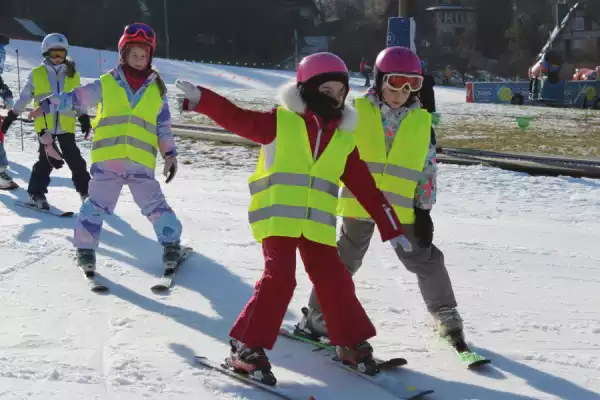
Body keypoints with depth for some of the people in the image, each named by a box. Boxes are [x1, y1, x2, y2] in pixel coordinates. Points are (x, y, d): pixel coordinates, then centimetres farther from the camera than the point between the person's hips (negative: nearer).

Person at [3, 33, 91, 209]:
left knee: (74, 159, 0)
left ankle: (85, 191, 11)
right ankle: (36, 193, 8)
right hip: (45, 125, -1)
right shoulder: (36, 74, 4)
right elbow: (24, 97, 9)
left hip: (66, 126, 2)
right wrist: (11, 116, 9)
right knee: (47, 159, -4)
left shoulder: (73, 75, 9)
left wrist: (84, 118, 5)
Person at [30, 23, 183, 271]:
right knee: (97, 204, 2)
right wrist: (48, 105, -3)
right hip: (107, 159, -1)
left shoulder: (157, 89, 10)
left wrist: (170, 154, 6)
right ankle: (85, 248, 13)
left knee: (155, 204, -2)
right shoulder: (107, 84, 6)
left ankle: (171, 244, 9)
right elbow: (76, 98, 7)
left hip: (141, 163, 1)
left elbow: (164, 126, 13)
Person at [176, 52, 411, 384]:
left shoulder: (344, 139, 10)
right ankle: (246, 347, -4)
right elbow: (237, 118, -6)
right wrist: (200, 99, -21)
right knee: (278, 279, -15)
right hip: (278, 218, -4)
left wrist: (392, 228, 12)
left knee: (334, 281, 4)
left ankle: (352, 343, 25)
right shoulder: (279, 122, -1)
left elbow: (365, 187, 13)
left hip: (317, 225, 4)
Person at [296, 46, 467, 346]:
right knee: (344, 261, 7)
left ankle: (447, 316, 28)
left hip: (402, 209, 2)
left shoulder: (422, 122, 2)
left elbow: (428, 168, 6)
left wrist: (425, 208, 3)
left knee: (425, 260, 10)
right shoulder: (357, 111, -4)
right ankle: (316, 318, 18)